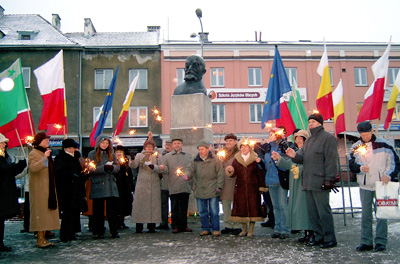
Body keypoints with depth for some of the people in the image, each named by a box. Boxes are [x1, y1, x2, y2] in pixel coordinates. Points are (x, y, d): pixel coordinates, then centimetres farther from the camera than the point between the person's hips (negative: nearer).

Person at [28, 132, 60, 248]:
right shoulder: (33, 154, -9)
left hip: (49, 189, 9)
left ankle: (43, 237, 13)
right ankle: (40, 240, -3)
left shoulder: (46, 153, 19)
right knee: (40, 212, -7)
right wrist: (44, 159, -34)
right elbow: (33, 168, -27)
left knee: (47, 212, 8)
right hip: (39, 189, -9)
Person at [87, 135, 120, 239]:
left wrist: (112, 167, -15)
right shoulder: (92, 154, 3)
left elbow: (117, 167, 7)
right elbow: (91, 169, -8)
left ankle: (114, 231, 7)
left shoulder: (111, 154, 15)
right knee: (98, 210, 4)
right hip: (98, 185, -3)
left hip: (111, 186, 3)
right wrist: (104, 168, -18)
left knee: (112, 209, 2)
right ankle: (99, 232, 12)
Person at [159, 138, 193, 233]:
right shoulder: (167, 157, 9)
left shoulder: (188, 156, 13)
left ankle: (183, 225, 18)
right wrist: (163, 168, -19)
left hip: (185, 186, 2)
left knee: (184, 207, 8)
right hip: (173, 187, -2)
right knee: (174, 208, 2)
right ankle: (175, 226, 10)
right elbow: (165, 170, 3)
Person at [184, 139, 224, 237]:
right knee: (202, 212, 11)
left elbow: (220, 175, 1)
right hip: (199, 191, 4)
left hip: (212, 191, -3)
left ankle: (216, 229, 12)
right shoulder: (195, 161, 9)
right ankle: (206, 229, 23)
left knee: (214, 211, 0)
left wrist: (219, 187, -6)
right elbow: (190, 169, -4)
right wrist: (186, 175, -27)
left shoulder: (215, 160, 0)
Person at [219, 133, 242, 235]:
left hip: (234, 181, -7)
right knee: (225, 203, 8)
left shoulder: (238, 153, -3)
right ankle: (228, 226, 17)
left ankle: (237, 226, 4)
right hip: (224, 181, 7)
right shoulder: (223, 152, 19)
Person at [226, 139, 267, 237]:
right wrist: (230, 170, -16)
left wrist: (262, 186, -3)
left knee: (253, 207, -1)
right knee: (241, 207, 4)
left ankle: (251, 229, 10)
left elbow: (260, 174, 1)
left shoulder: (255, 159, 1)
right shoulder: (236, 159, 8)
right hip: (240, 188, 2)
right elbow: (233, 174, 6)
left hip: (253, 188, -2)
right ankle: (244, 229, 18)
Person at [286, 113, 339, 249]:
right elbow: (302, 157, 17)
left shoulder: (328, 138, -6)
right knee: (312, 212, 12)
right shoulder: (309, 140, 21)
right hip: (308, 182, 9)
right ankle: (319, 236, 22)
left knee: (323, 211, -5)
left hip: (320, 182, -9)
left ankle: (330, 239, 6)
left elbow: (331, 160, -13)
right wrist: (295, 155, -6)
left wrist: (329, 179, -18)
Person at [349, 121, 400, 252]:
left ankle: (381, 241, 9)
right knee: (366, 214, 7)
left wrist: (389, 175, -11)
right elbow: (352, 164, 4)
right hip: (365, 186, 3)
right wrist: (360, 167, -17)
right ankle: (366, 242, 14)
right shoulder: (356, 147, 5)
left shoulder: (384, 144, -1)